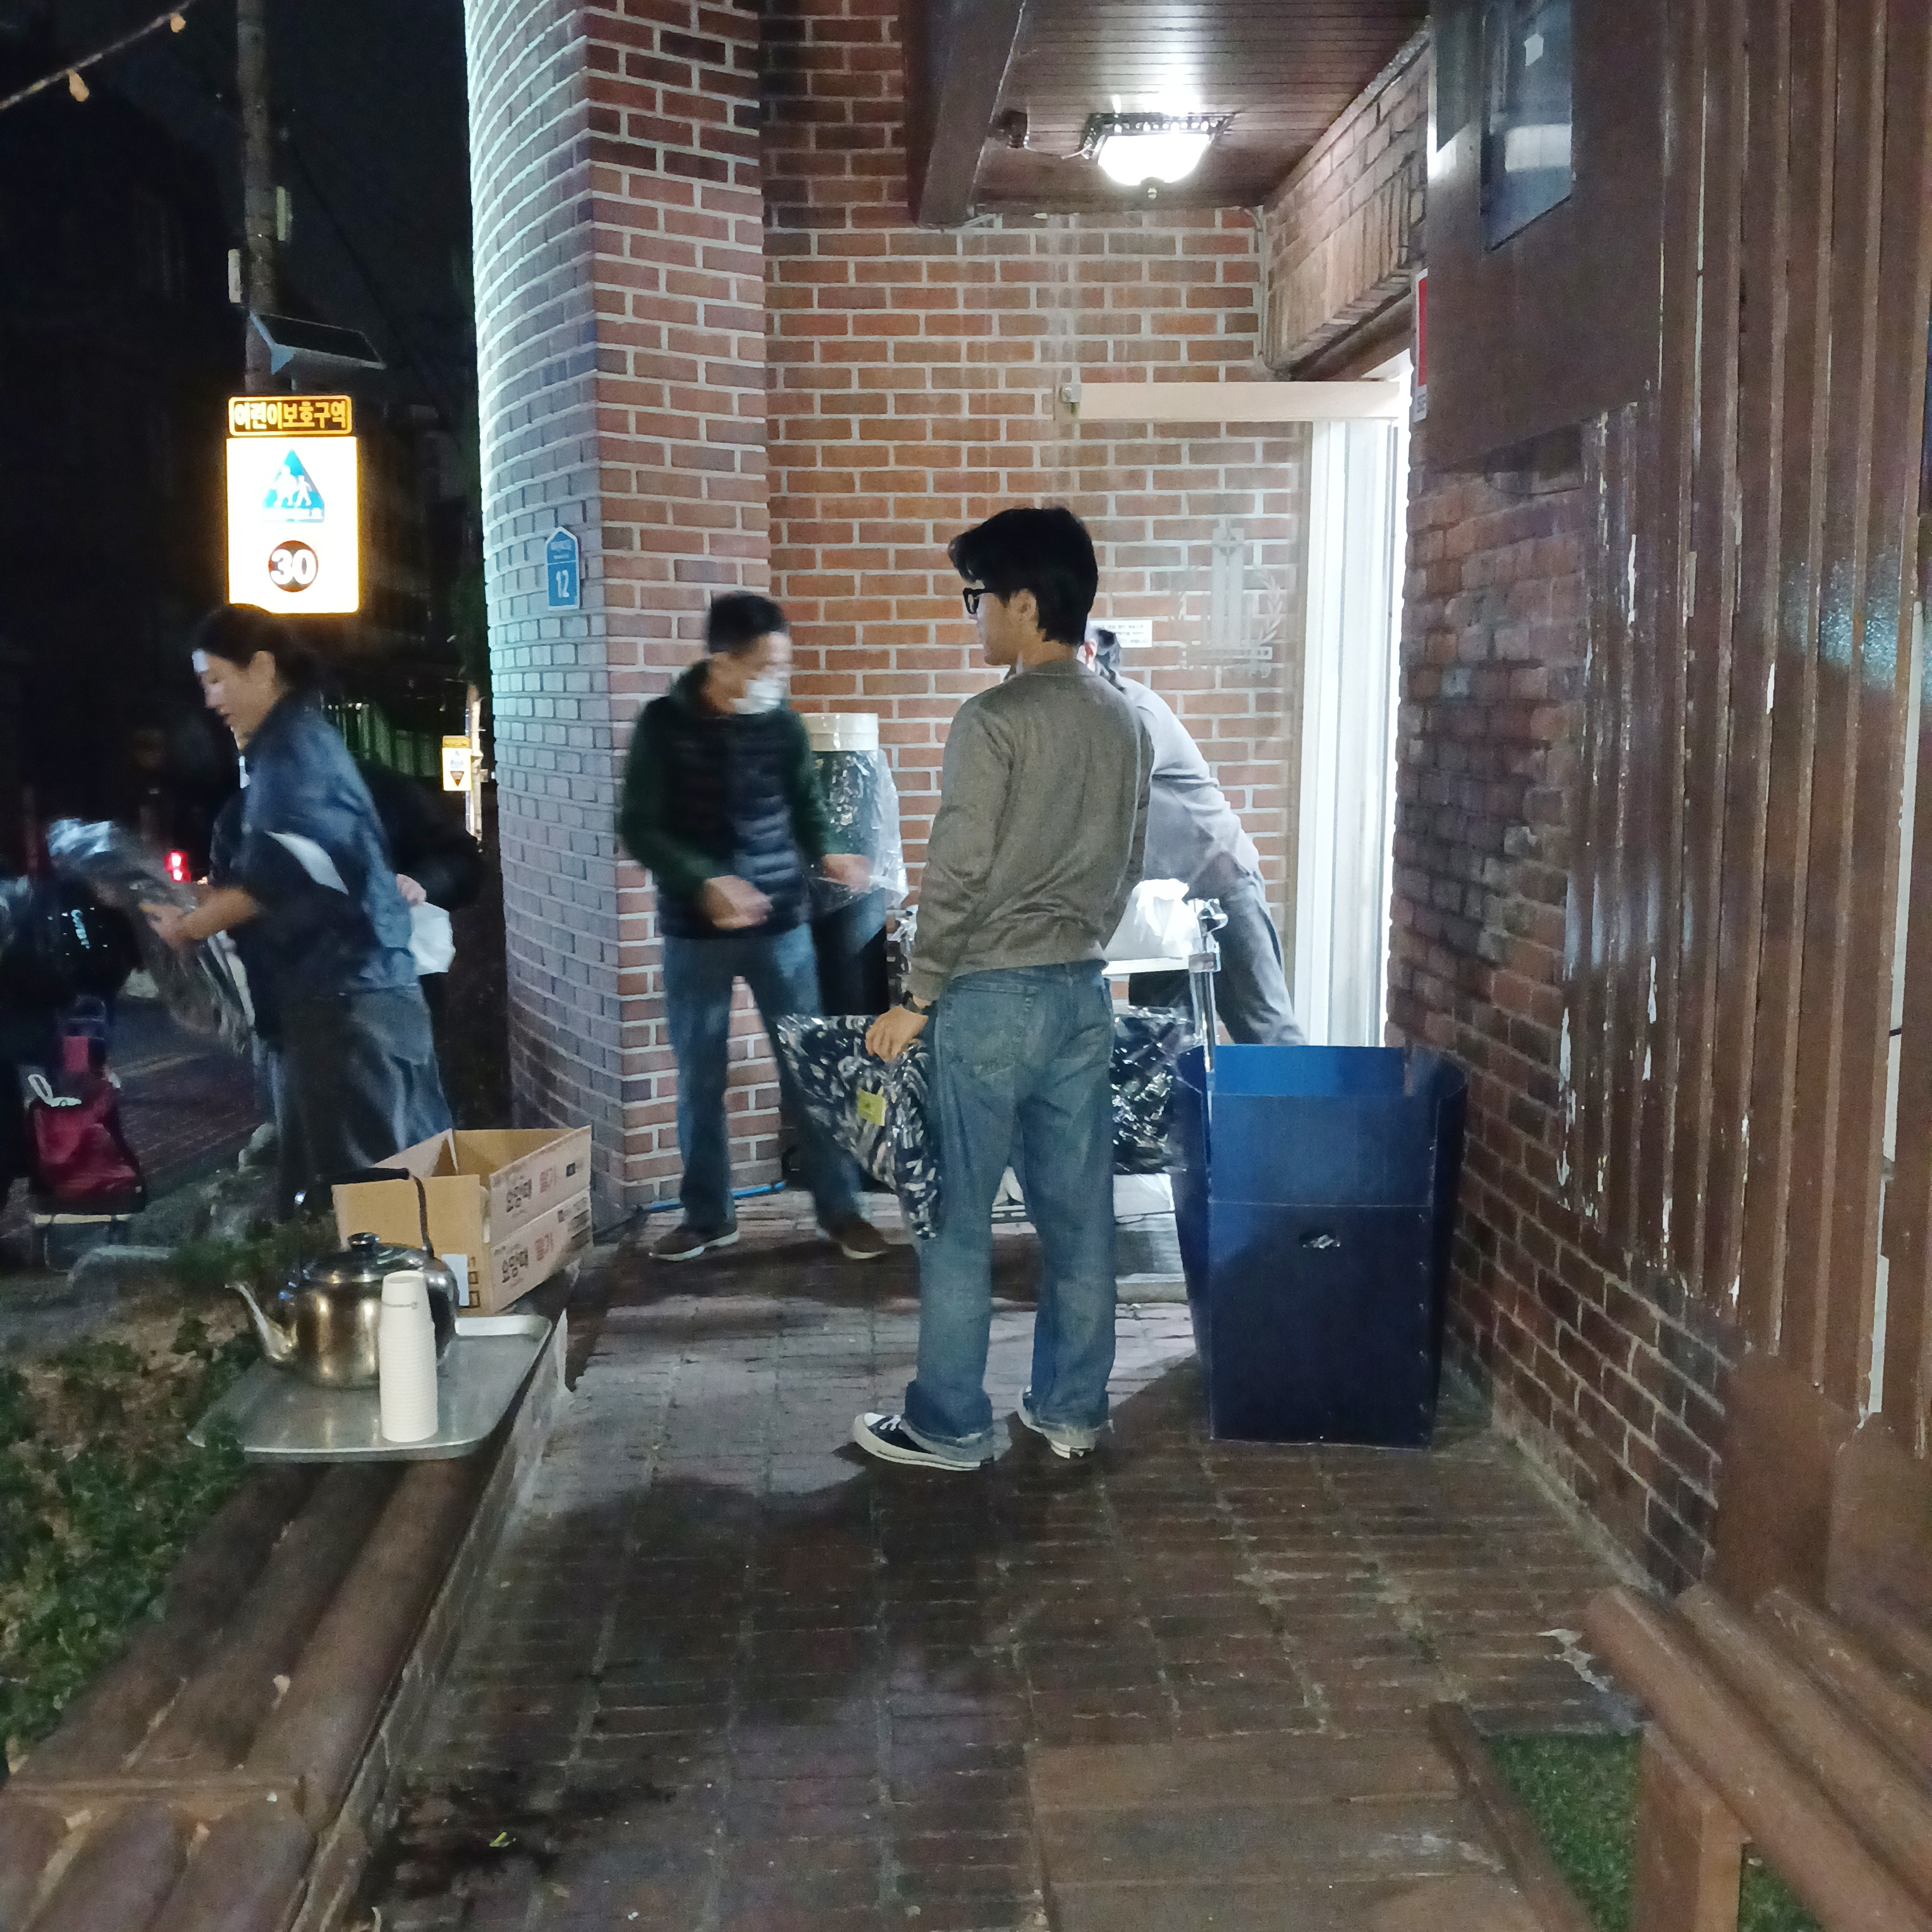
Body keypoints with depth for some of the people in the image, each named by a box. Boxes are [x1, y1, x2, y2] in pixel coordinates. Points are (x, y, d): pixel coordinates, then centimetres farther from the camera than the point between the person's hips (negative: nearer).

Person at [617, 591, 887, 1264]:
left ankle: (840, 1208, 15)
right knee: (699, 1080, 9)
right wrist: (706, 882, -23)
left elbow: (807, 807, 8)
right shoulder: (663, 724, -7)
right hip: (694, 931, -1)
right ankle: (707, 1214, 23)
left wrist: (828, 854, -13)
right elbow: (639, 829, -9)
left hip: (782, 924, 1)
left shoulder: (783, 725, -1)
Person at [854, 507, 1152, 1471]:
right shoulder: (1124, 723, 7)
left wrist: (914, 1000, -10)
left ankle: (949, 1425, 13)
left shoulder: (993, 722, -16)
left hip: (990, 997, -7)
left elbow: (958, 877, -18)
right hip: (1083, 993, 8)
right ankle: (1072, 1407, 23)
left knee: (956, 1220, 4)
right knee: (1078, 1212, 13)